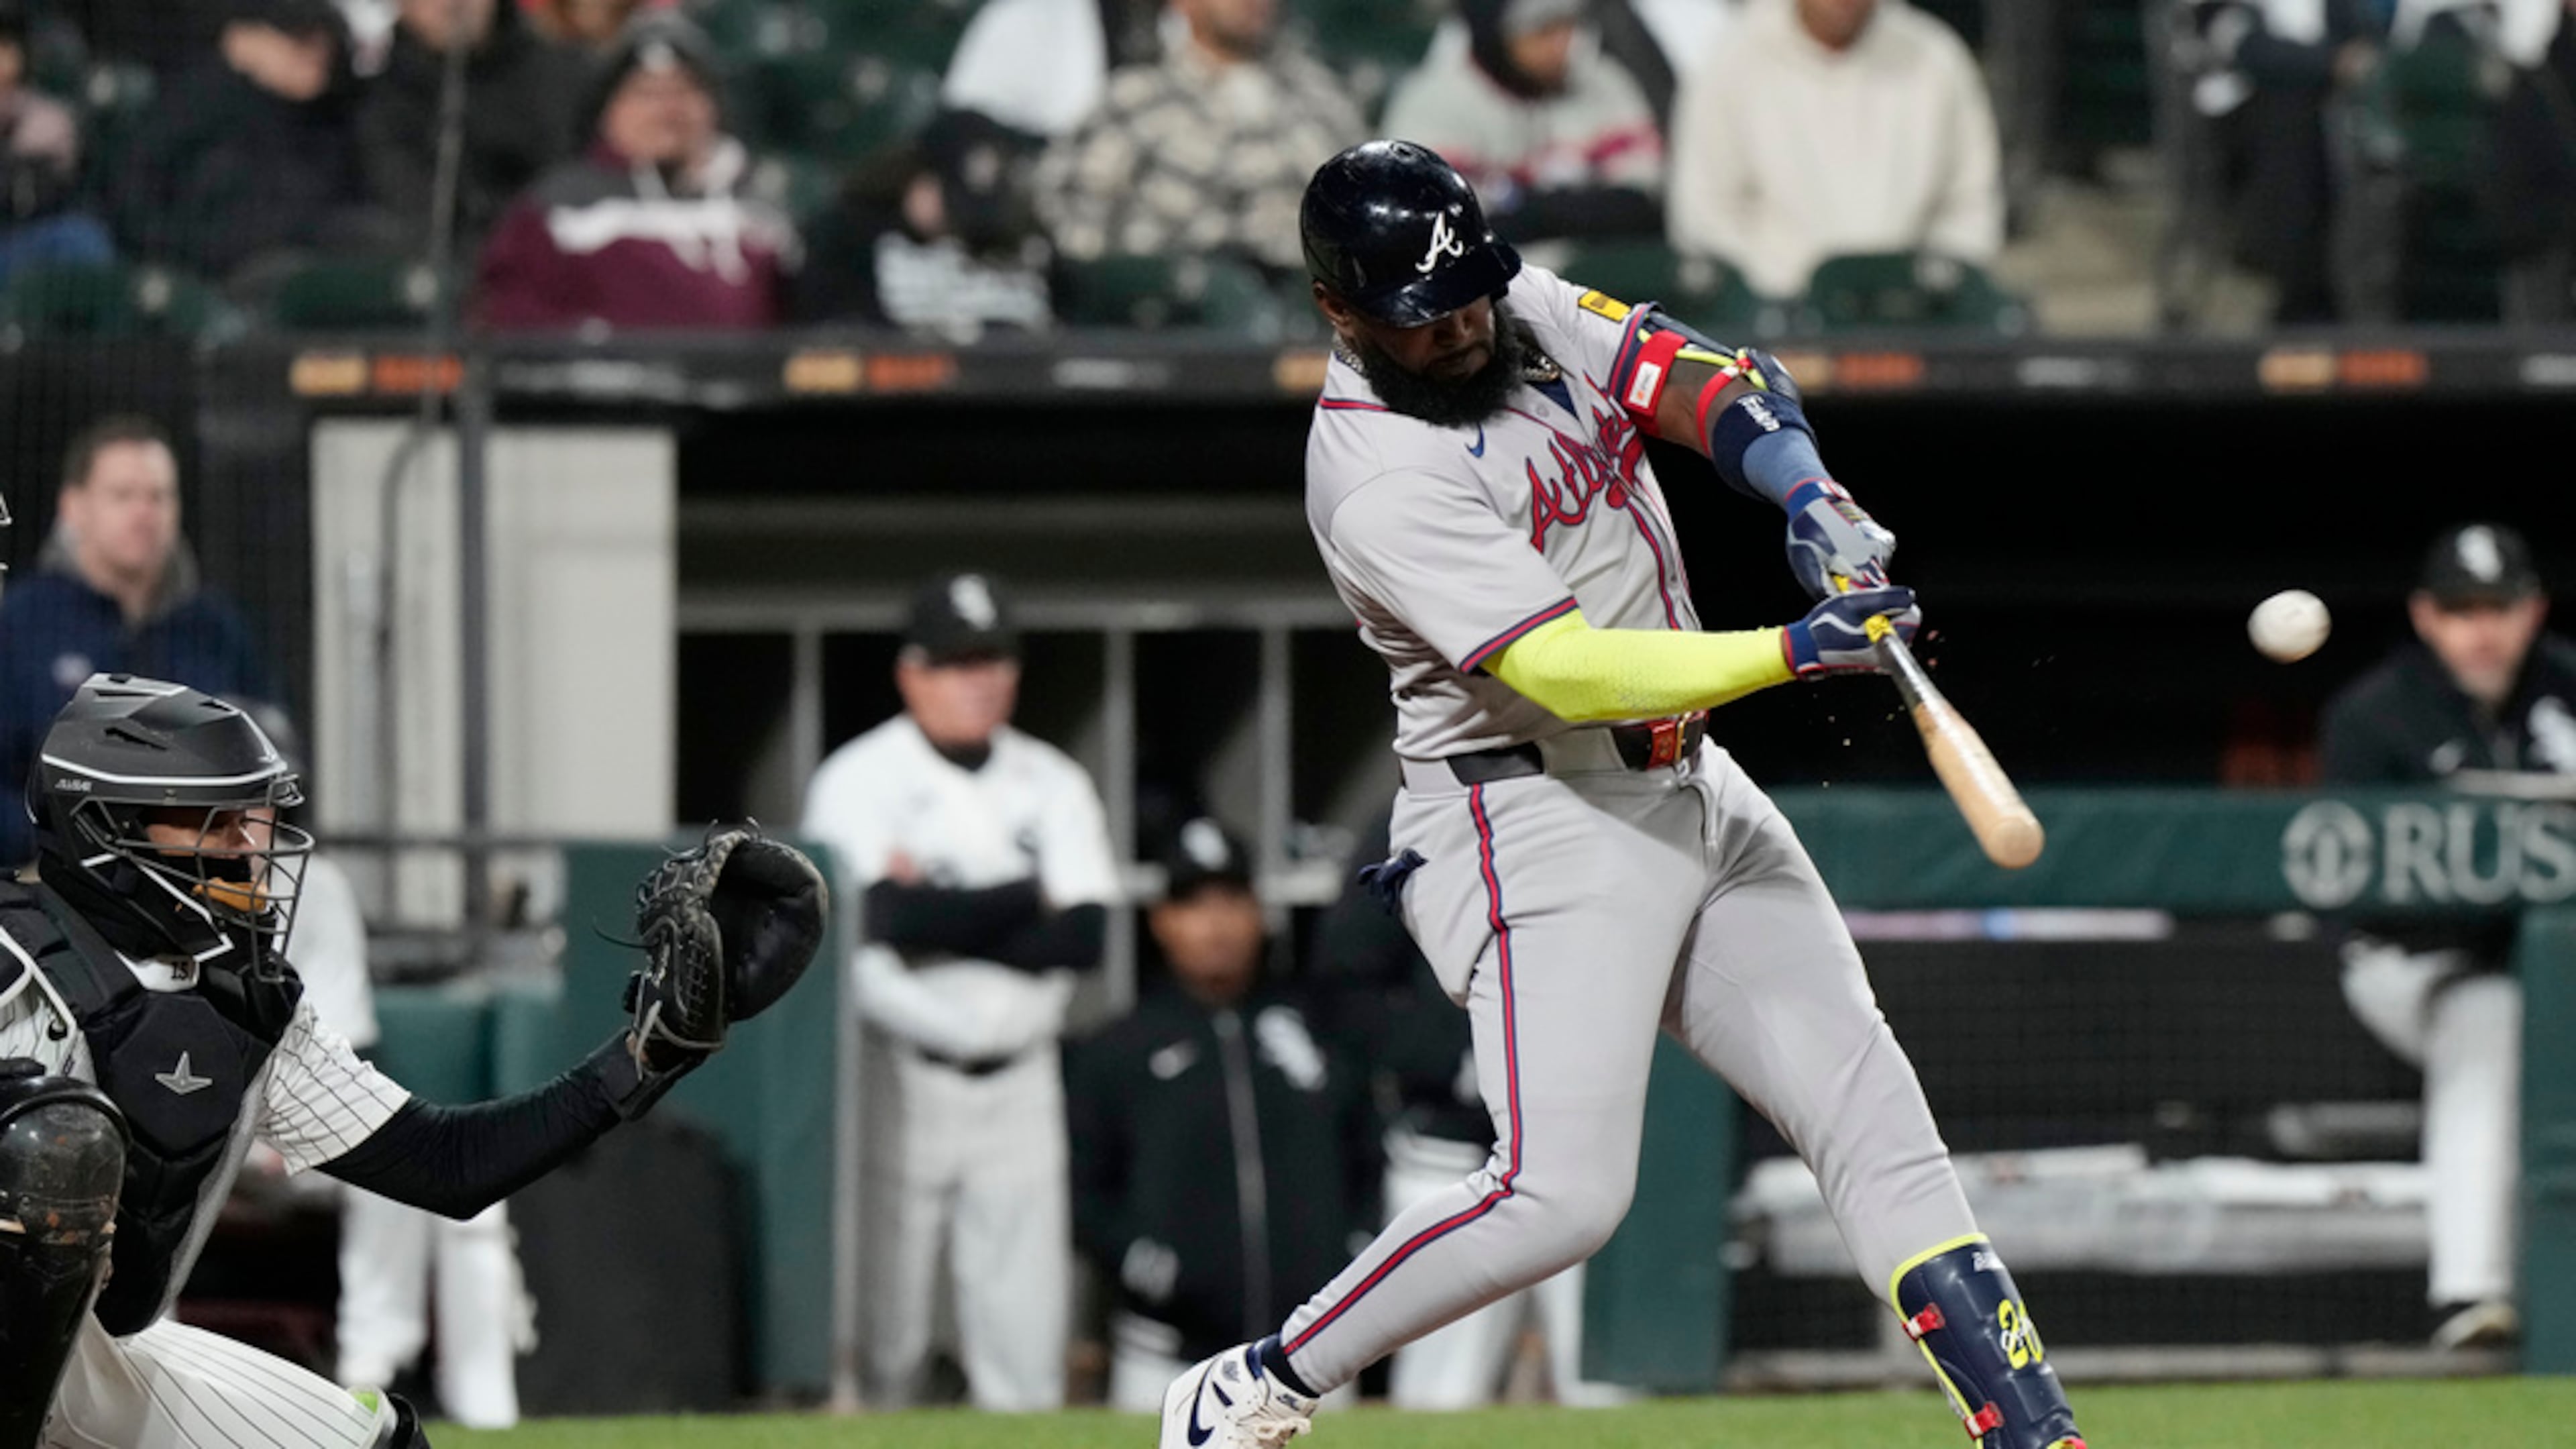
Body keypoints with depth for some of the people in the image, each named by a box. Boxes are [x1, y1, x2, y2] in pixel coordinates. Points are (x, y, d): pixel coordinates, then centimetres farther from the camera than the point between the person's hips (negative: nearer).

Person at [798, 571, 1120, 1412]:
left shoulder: (1051, 785, 10)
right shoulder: (858, 782, -3)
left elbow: (1084, 935, -3)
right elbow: (886, 922, -18)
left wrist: (942, 917, -11)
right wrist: (1026, 900, -9)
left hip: (1020, 1083, 4)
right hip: (901, 1080, -4)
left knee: (1027, 1352, 1)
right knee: (884, 1334, -6)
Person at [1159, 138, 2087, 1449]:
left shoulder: (1531, 312, 3)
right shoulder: (1382, 486, -22)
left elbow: (1707, 383, 2)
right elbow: (1572, 673, -29)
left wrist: (1814, 503, -19)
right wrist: (1796, 650, -36)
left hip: (1693, 797, 9)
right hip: (1536, 828, -9)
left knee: (1870, 1112, 4)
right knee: (1558, 1191, -19)